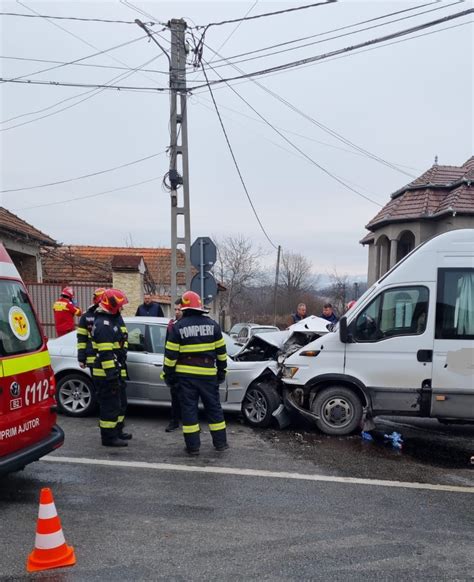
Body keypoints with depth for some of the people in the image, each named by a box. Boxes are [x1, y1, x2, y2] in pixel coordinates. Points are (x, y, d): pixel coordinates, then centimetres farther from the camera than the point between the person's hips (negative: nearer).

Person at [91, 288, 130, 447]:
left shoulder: (111, 320, 14)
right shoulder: (103, 325, -20)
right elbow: (105, 354, -25)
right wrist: (111, 374, -24)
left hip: (113, 371, 11)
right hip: (106, 373, -11)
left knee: (116, 403, 19)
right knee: (110, 405, -3)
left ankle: (116, 431, 31)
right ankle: (109, 437, 6)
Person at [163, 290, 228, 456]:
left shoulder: (178, 327, -4)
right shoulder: (212, 324, 3)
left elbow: (171, 354, -5)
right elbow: (221, 351, 7)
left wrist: (168, 374, 6)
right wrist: (222, 371, 17)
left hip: (185, 375, -2)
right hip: (208, 374, 2)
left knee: (189, 409, 5)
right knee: (214, 407, 12)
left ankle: (193, 446, 7)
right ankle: (220, 442, 18)